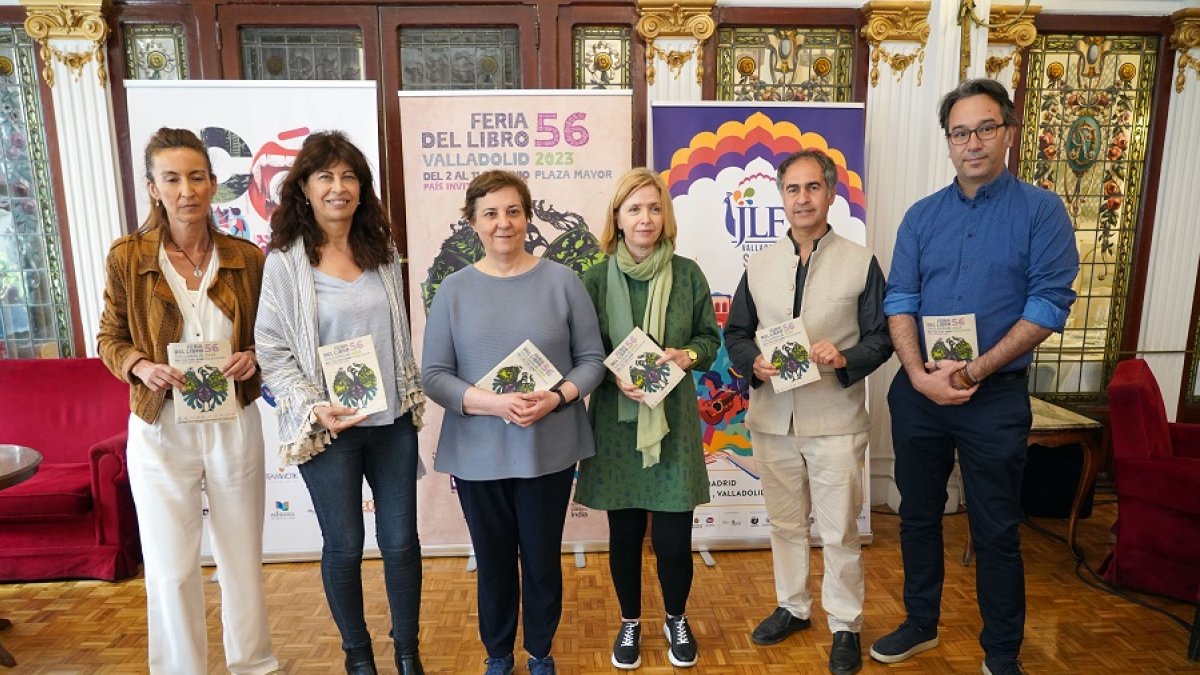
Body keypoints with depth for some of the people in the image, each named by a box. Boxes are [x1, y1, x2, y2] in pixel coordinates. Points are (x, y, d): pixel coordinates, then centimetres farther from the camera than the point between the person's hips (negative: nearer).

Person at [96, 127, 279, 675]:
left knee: (243, 558, 14)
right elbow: (111, 338, 4)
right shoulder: (127, 256, -5)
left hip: (234, 427, 1)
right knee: (170, 569, 8)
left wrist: (252, 358, -13)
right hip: (160, 429, -1)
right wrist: (140, 367, -16)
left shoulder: (246, 258, -2)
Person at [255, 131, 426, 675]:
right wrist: (314, 408, -19)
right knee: (343, 546, 10)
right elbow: (271, 350, -7)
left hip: (392, 421, 3)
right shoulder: (285, 261, -7)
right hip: (327, 428, -3)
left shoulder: (382, 251, 6)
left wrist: (414, 399, 11)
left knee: (401, 540, 9)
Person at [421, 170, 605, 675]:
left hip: (549, 449, 0)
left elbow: (591, 360, 0)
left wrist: (556, 397, -18)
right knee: (494, 560, 16)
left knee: (542, 558, 14)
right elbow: (433, 375, -3)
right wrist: (490, 403, -19)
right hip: (478, 453, 1)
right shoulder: (454, 288, -1)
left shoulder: (561, 281, -3)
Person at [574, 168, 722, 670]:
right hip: (616, 421, 0)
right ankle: (630, 623, 36)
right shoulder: (597, 279, -3)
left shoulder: (687, 274, 0)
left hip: (673, 420, 0)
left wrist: (688, 356, -14)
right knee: (625, 532, 11)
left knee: (673, 536, 5)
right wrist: (615, 376, -17)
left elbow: (710, 337, 7)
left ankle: (677, 620, 34)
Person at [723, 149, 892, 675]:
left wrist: (844, 359, -21)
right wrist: (753, 362, -12)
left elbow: (881, 337, -2)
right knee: (784, 523, 17)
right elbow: (735, 332, 8)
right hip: (772, 417, 3)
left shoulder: (861, 263, -2)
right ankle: (792, 607, 37)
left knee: (839, 531, 7)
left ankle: (845, 625, 27)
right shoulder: (759, 264, 7)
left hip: (835, 419, -3)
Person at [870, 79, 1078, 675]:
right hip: (918, 393, 3)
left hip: (997, 397, -3)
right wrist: (919, 374, -15)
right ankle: (921, 624, 34)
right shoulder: (921, 216, 5)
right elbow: (899, 302, 0)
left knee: (996, 531, 8)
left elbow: (1048, 305, -11)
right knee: (918, 514, 15)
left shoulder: (1040, 211, -3)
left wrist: (974, 370, -19)